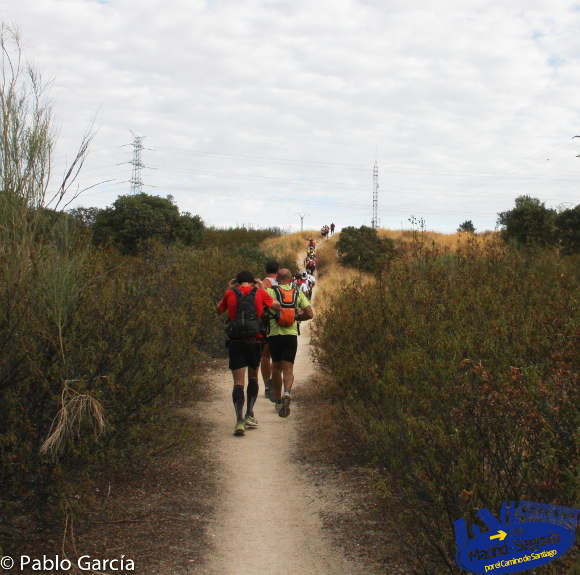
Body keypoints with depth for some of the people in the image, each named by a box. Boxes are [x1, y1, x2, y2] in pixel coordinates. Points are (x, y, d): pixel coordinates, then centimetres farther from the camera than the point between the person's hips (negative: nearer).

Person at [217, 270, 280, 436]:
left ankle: (240, 420, -16)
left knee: (238, 383, -1)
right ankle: (249, 415, 19)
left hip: (235, 341, -1)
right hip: (254, 341, 1)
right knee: (253, 377, 22)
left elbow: (219, 310, 23)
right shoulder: (260, 293, 5)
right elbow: (277, 307, 20)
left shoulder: (230, 294, 5)